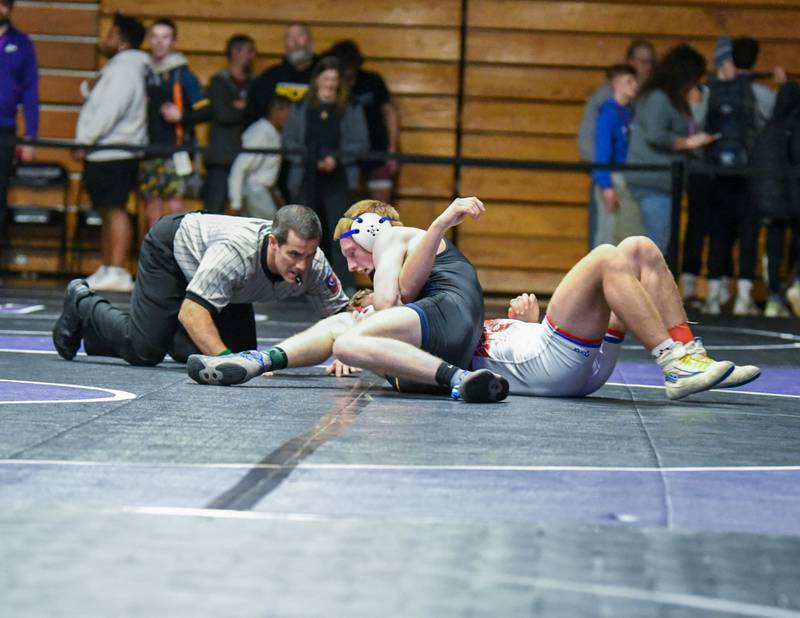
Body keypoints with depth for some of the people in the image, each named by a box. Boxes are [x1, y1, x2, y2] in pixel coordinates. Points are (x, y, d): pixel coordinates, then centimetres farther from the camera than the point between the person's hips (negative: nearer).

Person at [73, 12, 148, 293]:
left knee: (115, 209, -13)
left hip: (115, 153, -10)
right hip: (107, 153, 10)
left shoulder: (125, 69, -11)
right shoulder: (119, 67, 21)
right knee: (107, 210, 10)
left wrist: (85, 142, -15)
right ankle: (107, 270, 13)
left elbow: (109, 110, -20)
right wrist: (86, 142, 17)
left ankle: (117, 272, -17)